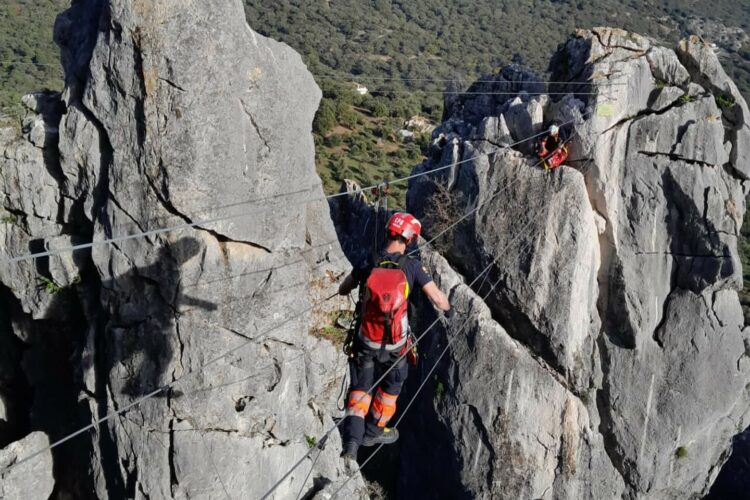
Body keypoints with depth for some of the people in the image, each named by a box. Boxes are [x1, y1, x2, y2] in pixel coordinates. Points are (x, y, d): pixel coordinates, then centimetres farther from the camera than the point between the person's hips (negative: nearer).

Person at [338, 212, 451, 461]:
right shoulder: (413, 267, -14)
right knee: (391, 387, 27)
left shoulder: (367, 265, -8)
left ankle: (351, 441, 1)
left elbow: (342, 291, 9)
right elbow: (440, 302, -12)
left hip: (365, 342, 1)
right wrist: (448, 308, 11)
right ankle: (373, 432, 41)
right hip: (395, 345, -1)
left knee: (360, 389, 17)